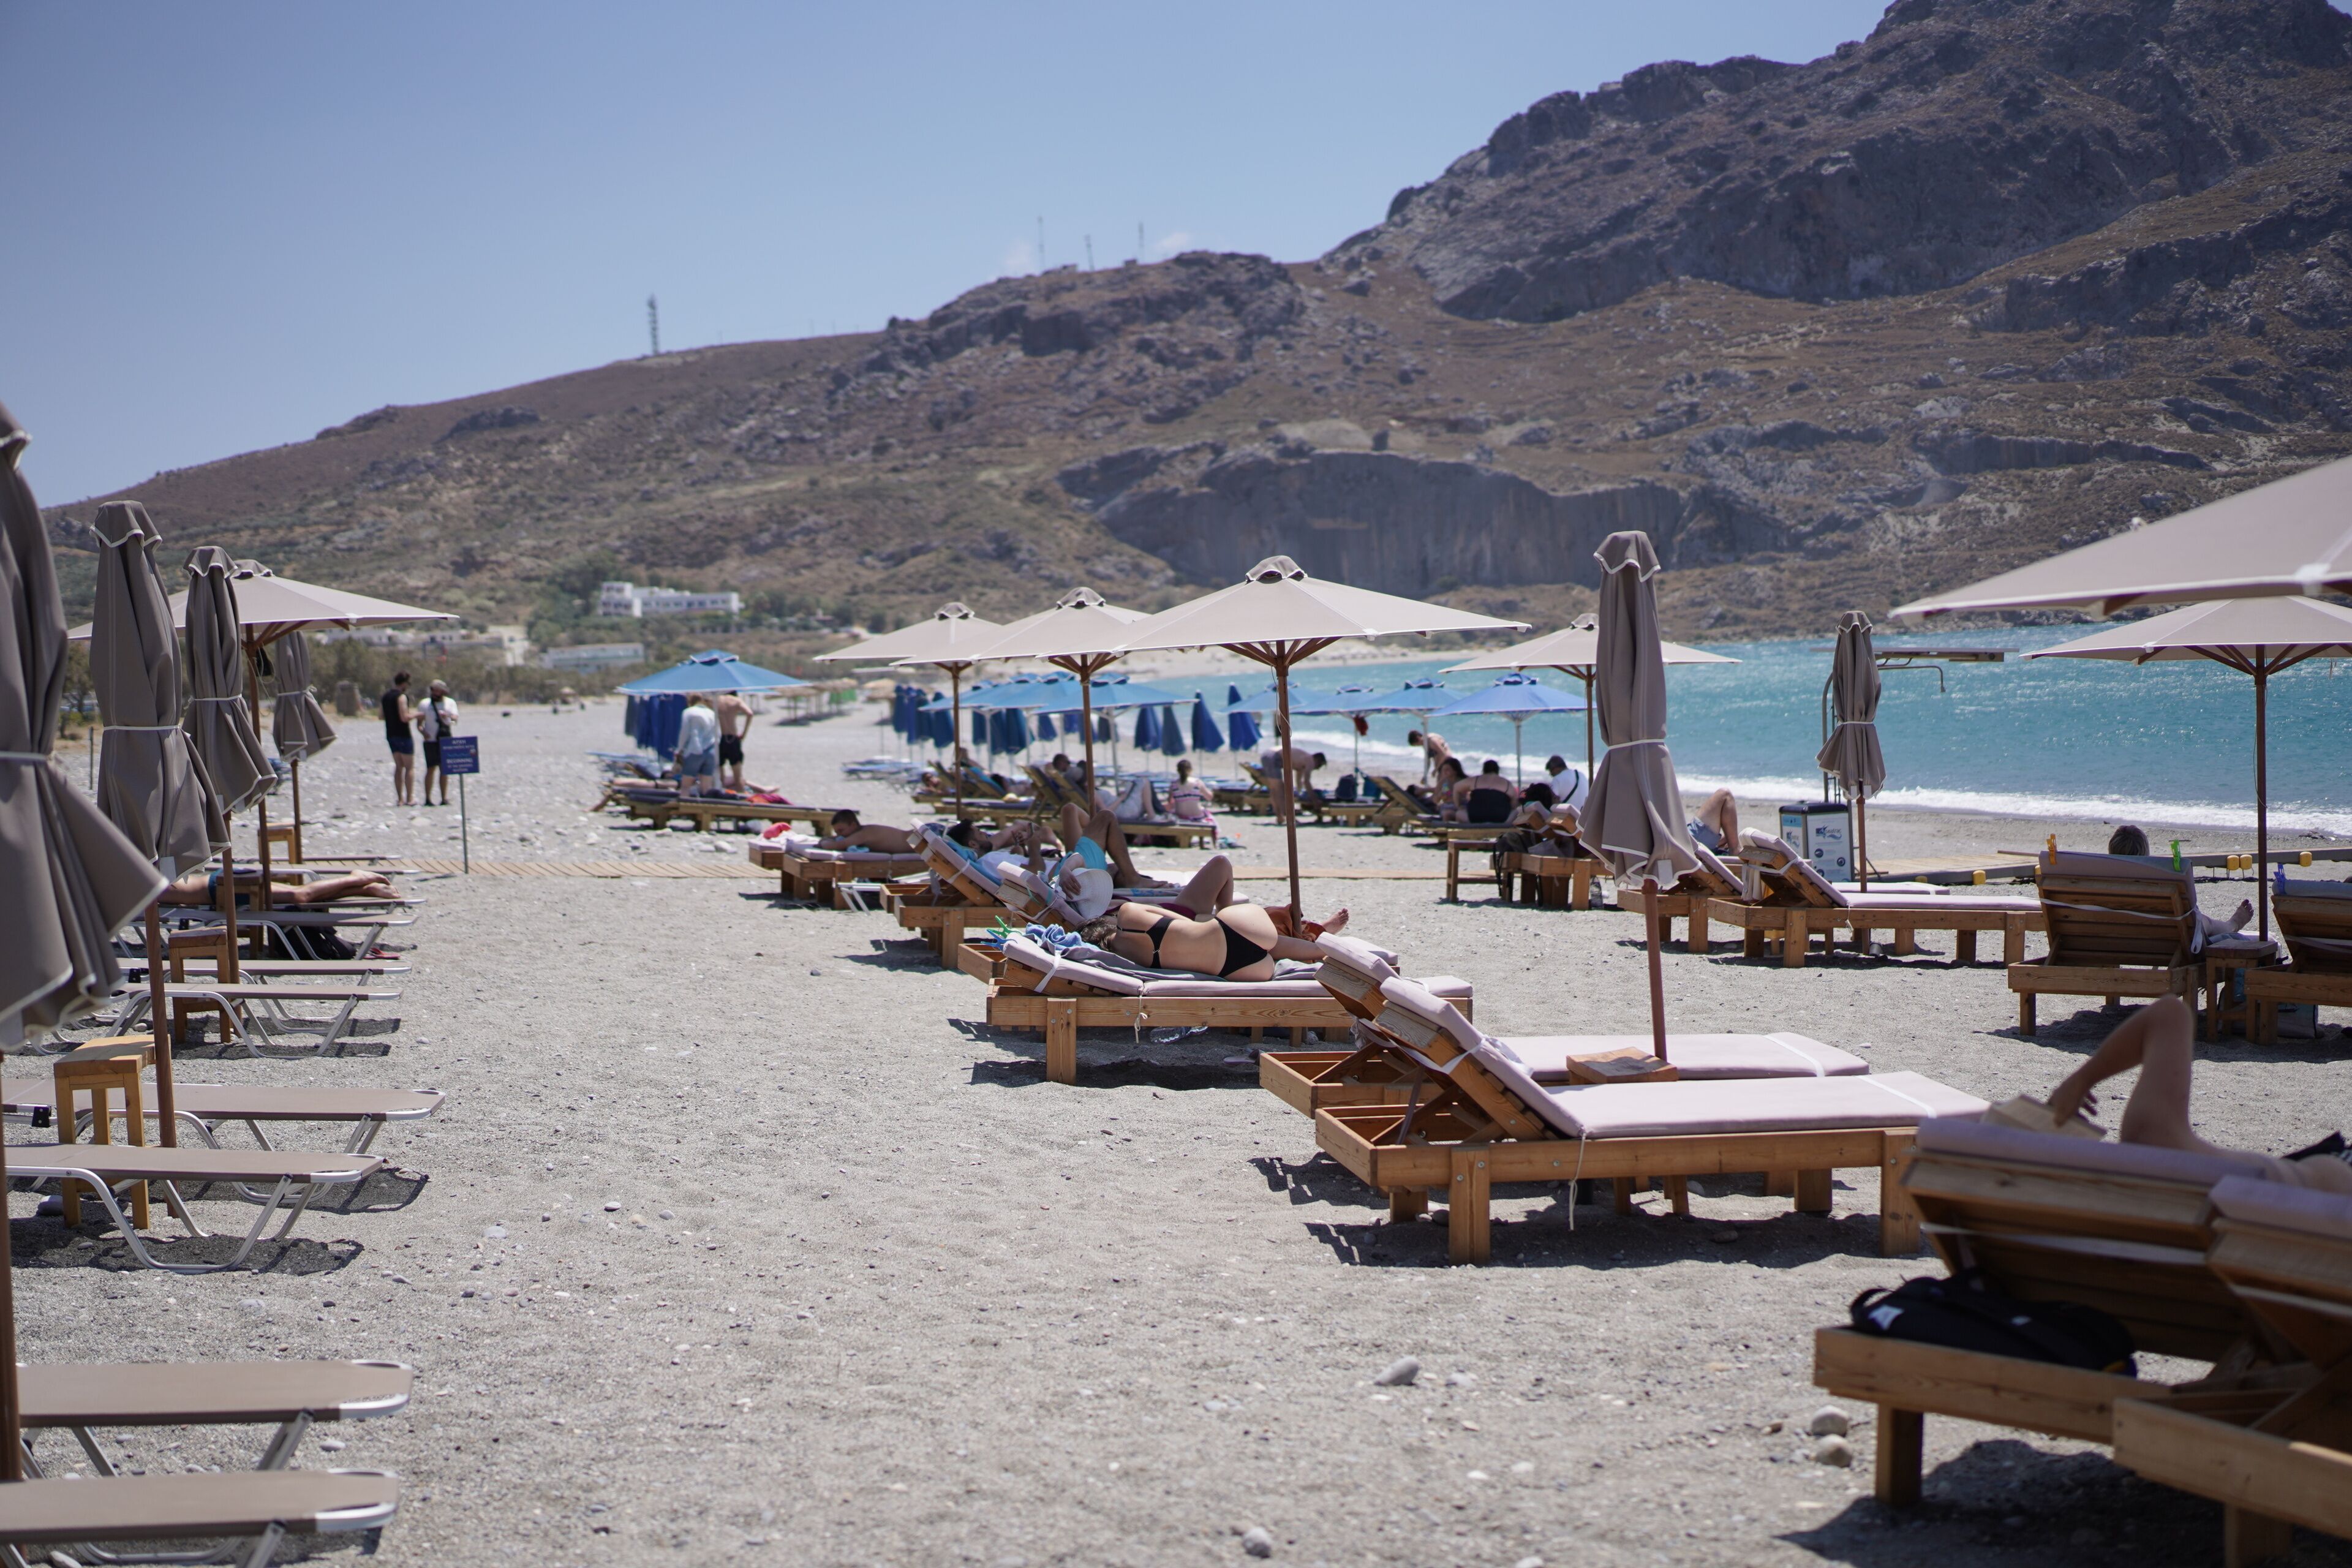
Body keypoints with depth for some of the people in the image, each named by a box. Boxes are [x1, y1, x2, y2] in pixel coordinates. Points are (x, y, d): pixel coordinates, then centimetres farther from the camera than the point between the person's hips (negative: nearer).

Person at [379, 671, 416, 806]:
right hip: (403, 735, -8)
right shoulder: (401, 696, -14)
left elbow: (382, 716, 19)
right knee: (410, 767, -2)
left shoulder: (385, 696, 12)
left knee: (398, 767, 11)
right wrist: (415, 714, -4)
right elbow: (404, 718, -22)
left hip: (391, 735, 8)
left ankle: (400, 799, 7)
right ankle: (410, 798, -5)